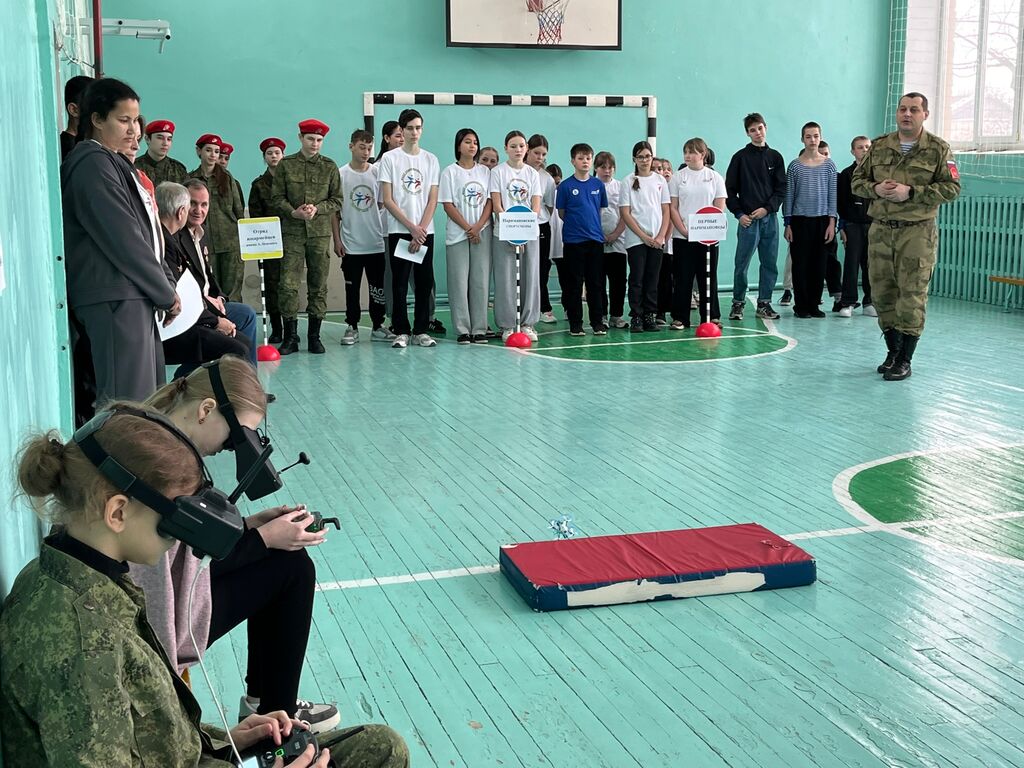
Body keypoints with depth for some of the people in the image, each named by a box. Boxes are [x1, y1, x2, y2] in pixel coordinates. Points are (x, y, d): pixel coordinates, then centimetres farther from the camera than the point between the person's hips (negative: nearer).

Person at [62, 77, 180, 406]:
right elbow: (123, 241, -16)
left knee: (151, 396, 10)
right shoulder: (93, 165, -10)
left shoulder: (116, 163, 21)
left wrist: (167, 286, 10)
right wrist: (166, 293, -8)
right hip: (115, 300, -10)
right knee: (128, 403, -12)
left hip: (135, 297, 10)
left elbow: (148, 234, 22)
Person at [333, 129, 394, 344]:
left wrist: (387, 234, 4)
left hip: (376, 243, 2)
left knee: (378, 287, 7)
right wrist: (337, 240, -4)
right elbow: (334, 209, 0)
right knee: (352, 288, 5)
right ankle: (352, 327, 14)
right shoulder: (341, 174, -2)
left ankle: (378, 326, 18)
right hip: (351, 244, -2)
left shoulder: (377, 173, 3)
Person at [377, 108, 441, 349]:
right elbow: (387, 200, -4)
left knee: (424, 283, 3)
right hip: (399, 230, -2)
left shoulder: (430, 159, 8)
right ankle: (401, 332, 5)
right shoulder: (389, 158, 0)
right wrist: (411, 227, -9)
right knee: (400, 284, -2)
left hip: (425, 231, 3)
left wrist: (421, 229, -7)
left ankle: (421, 331, 11)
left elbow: (433, 199, 4)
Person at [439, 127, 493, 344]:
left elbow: (490, 201, 5)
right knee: (459, 281, -3)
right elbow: (448, 205, -4)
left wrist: (478, 227, -9)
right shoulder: (450, 172, 2)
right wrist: (467, 228, -11)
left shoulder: (485, 172, 11)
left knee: (481, 281, 1)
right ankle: (462, 330, 1)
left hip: (482, 233, 3)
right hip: (457, 234, -3)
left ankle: (479, 329, 6)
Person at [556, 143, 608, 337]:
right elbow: (561, 213, 3)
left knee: (596, 283, 6)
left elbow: (601, 210, 15)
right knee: (574, 284, 3)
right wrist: (575, 224, 4)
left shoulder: (598, 184, 6)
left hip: (595, 239, 3)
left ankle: (597, 322, 13)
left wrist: (592, 225, 9)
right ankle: (575, 324, 9)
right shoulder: (566, 186, -3)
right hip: (573, 240, -2)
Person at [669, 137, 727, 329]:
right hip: (683, 237, 0)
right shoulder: (678, 177, 4)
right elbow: (673, 208, 1)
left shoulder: (715, 177, 5)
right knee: (682, 278, 1)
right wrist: (684, 231, -10)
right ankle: (679, 318, 8)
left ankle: (711, 317, 11)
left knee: (709, 277, 3)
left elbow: (720, 207, 2)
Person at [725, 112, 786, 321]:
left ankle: (764, 304, 13)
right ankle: (738, 303, 8)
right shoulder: (741, 157, 3)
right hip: (747, 219, -3)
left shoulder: (775, 157, 10)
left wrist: (767, 208, -7)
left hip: (769, 218, 3)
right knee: (741, 264, -4)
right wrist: (739, 213, -6)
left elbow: (782, 189, 7)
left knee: (770, 264, 4)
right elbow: (730, 189, 3)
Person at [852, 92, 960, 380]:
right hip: (880, 230, 4)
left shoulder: (938, 149, -1)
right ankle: (893, 352, 24)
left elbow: (952, 188, -5)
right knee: (882, 293, 8)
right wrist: (875, 189, -8)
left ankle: (904, 362, 3)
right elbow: (858, 181, 15)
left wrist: (910, 192, -16)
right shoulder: (879, 146, 10)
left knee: (911, 297, -6)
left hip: (917, 232, -4)